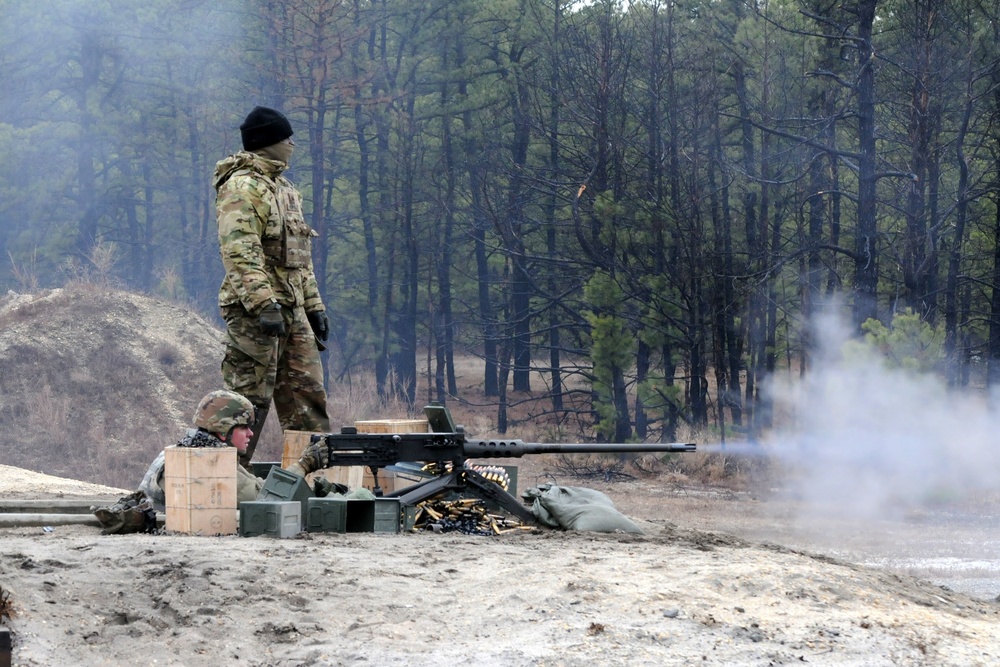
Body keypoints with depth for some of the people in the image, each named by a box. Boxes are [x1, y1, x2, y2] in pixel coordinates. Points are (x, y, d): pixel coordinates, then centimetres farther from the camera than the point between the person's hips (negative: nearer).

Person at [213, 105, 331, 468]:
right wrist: (264, 304, -28)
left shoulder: (285, 189, 22)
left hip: (293, 311, 9)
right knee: (249, 400, -6)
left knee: (307, 397, 8)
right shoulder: (242, 187, -10)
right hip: (255, 312, -9)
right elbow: (239, 251, -21)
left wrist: (314, 305, 21)